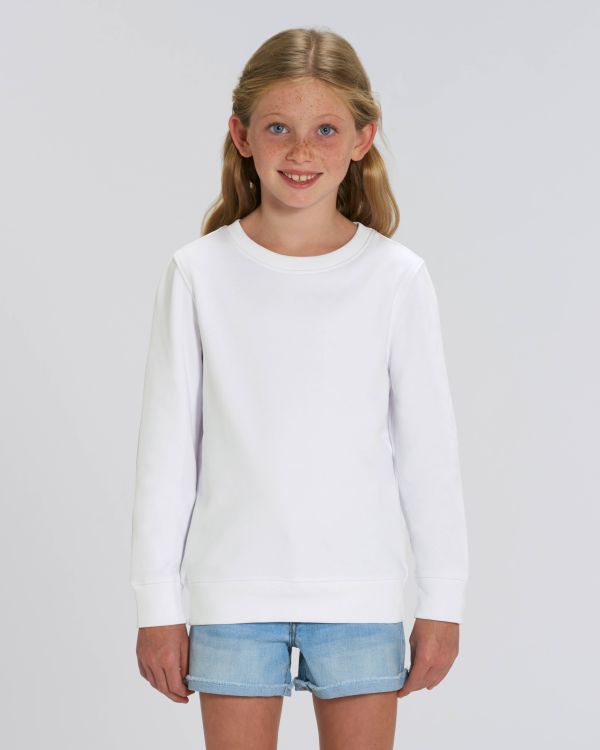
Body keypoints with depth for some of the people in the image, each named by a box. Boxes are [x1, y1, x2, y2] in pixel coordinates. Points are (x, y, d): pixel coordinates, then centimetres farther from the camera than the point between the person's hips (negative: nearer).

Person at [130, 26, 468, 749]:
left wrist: (443, 602, 4)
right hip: (231, 593, 0)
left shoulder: (397, 277, -2)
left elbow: (429, 450, 3)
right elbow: (166, 450, 2)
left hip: (360, 594, 0)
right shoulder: (198, 274, -2)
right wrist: (157, 606, 2)